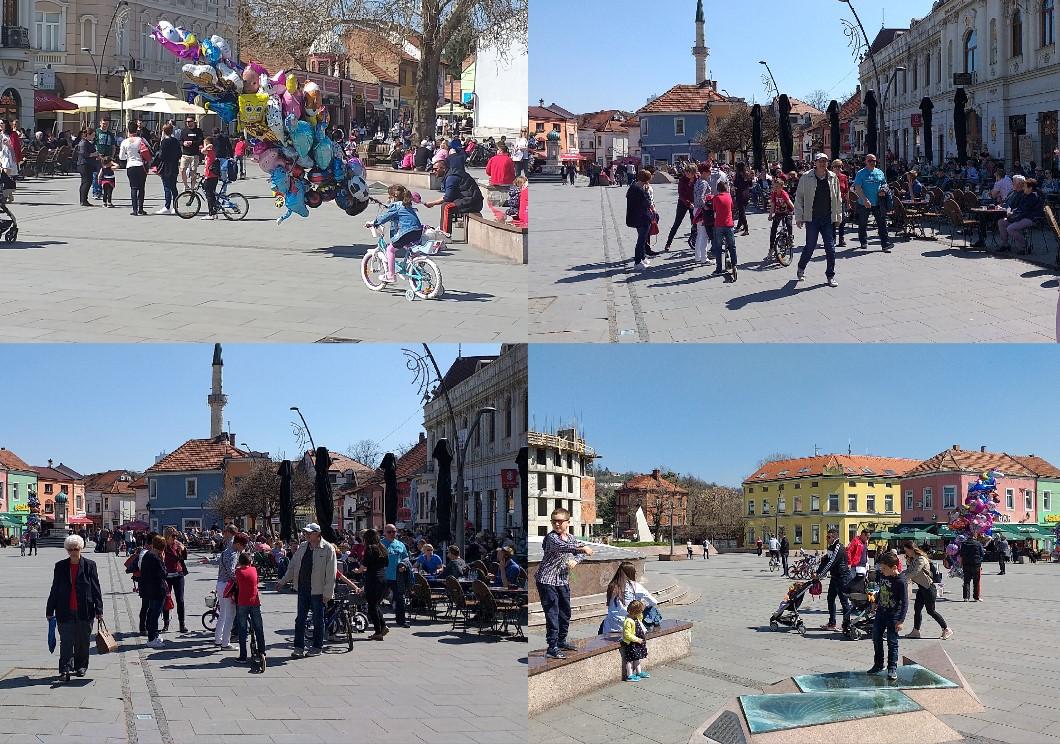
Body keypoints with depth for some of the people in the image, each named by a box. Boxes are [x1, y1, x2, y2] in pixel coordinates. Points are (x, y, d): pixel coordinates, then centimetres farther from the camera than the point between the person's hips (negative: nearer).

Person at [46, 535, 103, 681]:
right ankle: (65, 670, -8)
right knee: (66, 642, -5)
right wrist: (50, 610, 8)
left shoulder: (89, 565, 0)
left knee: (82, 641, 9)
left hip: (84, 612, 0)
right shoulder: (60, 566, 5)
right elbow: (54, 590, 9)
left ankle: (81, 666, 25)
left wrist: (99, 610, -4)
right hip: (65, 612, 1)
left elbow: (96, 589, 1)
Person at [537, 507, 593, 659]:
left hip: (563, 580, 8)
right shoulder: (551, 538, -15)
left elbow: (584, 552, 7)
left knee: (565, 612, 16)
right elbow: (561, 547, -34)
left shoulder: (571, 538, 8)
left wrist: (575, 560, -14)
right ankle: (552, 648, -11)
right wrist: (582, 548, -45)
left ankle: (561, 641, 33)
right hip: (547, 580, -8)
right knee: (552, 613, -11)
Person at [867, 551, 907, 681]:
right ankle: (878, 665, 27)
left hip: (893, 616, -7)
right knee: (876, 639, 13)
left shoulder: (900, 581, -20)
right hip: (880, 612, 7)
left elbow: (905, 602, -19)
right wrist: (876, 603, 31)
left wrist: (900, 620, -22)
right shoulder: (882, 575, 0)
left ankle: (892, 669, 5)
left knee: (892, 642, -2)